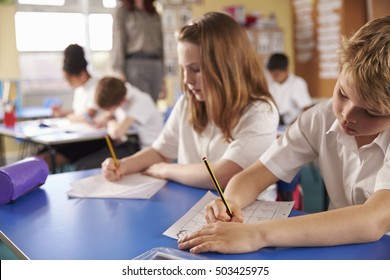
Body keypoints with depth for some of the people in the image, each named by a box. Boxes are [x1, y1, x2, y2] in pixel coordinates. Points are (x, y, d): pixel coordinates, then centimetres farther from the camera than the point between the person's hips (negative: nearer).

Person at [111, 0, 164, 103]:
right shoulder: (122, 11, 7)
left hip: (155, 67, 4)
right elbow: (118, 43, 0)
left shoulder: (155, 15, 19)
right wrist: (119, 71, -10)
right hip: (134, 64, -4)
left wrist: (162, 75, 13)